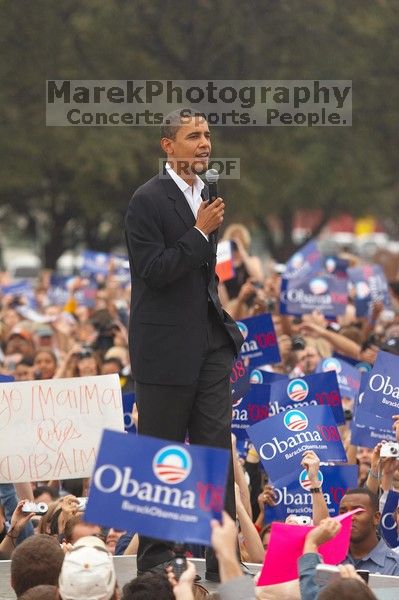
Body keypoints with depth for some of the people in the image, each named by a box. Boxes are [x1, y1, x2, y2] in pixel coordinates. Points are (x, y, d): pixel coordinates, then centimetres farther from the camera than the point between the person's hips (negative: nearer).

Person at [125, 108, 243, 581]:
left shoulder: (202, 196, 12)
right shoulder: (148, 200, -12)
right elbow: (152, 270, -19)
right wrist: (200, 233, -20)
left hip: (209, 342, 7)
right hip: (166, 347, -7)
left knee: (216, 447, 2)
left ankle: (222, 558, 3)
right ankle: (154, 560, 11)